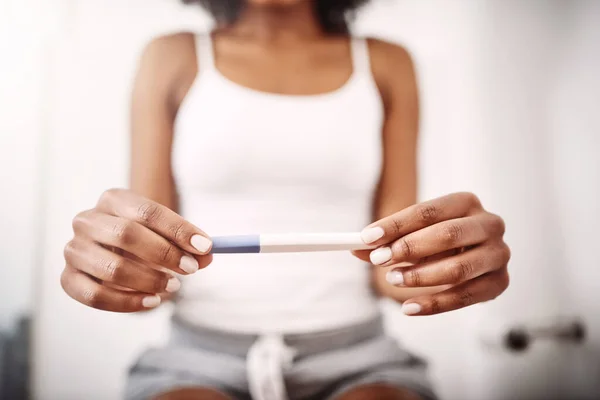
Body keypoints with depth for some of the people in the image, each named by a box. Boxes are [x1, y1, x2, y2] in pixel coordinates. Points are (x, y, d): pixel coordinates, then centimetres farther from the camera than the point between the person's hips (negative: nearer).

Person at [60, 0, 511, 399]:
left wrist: (448, 262, -21)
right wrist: (113, 263, -22)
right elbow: (146, 241, 1)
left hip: (354, 356, 1)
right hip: (200, 354, 0)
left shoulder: (386, 65, 7)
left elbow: (393, 267, 1)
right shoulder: (171, 59, 5)